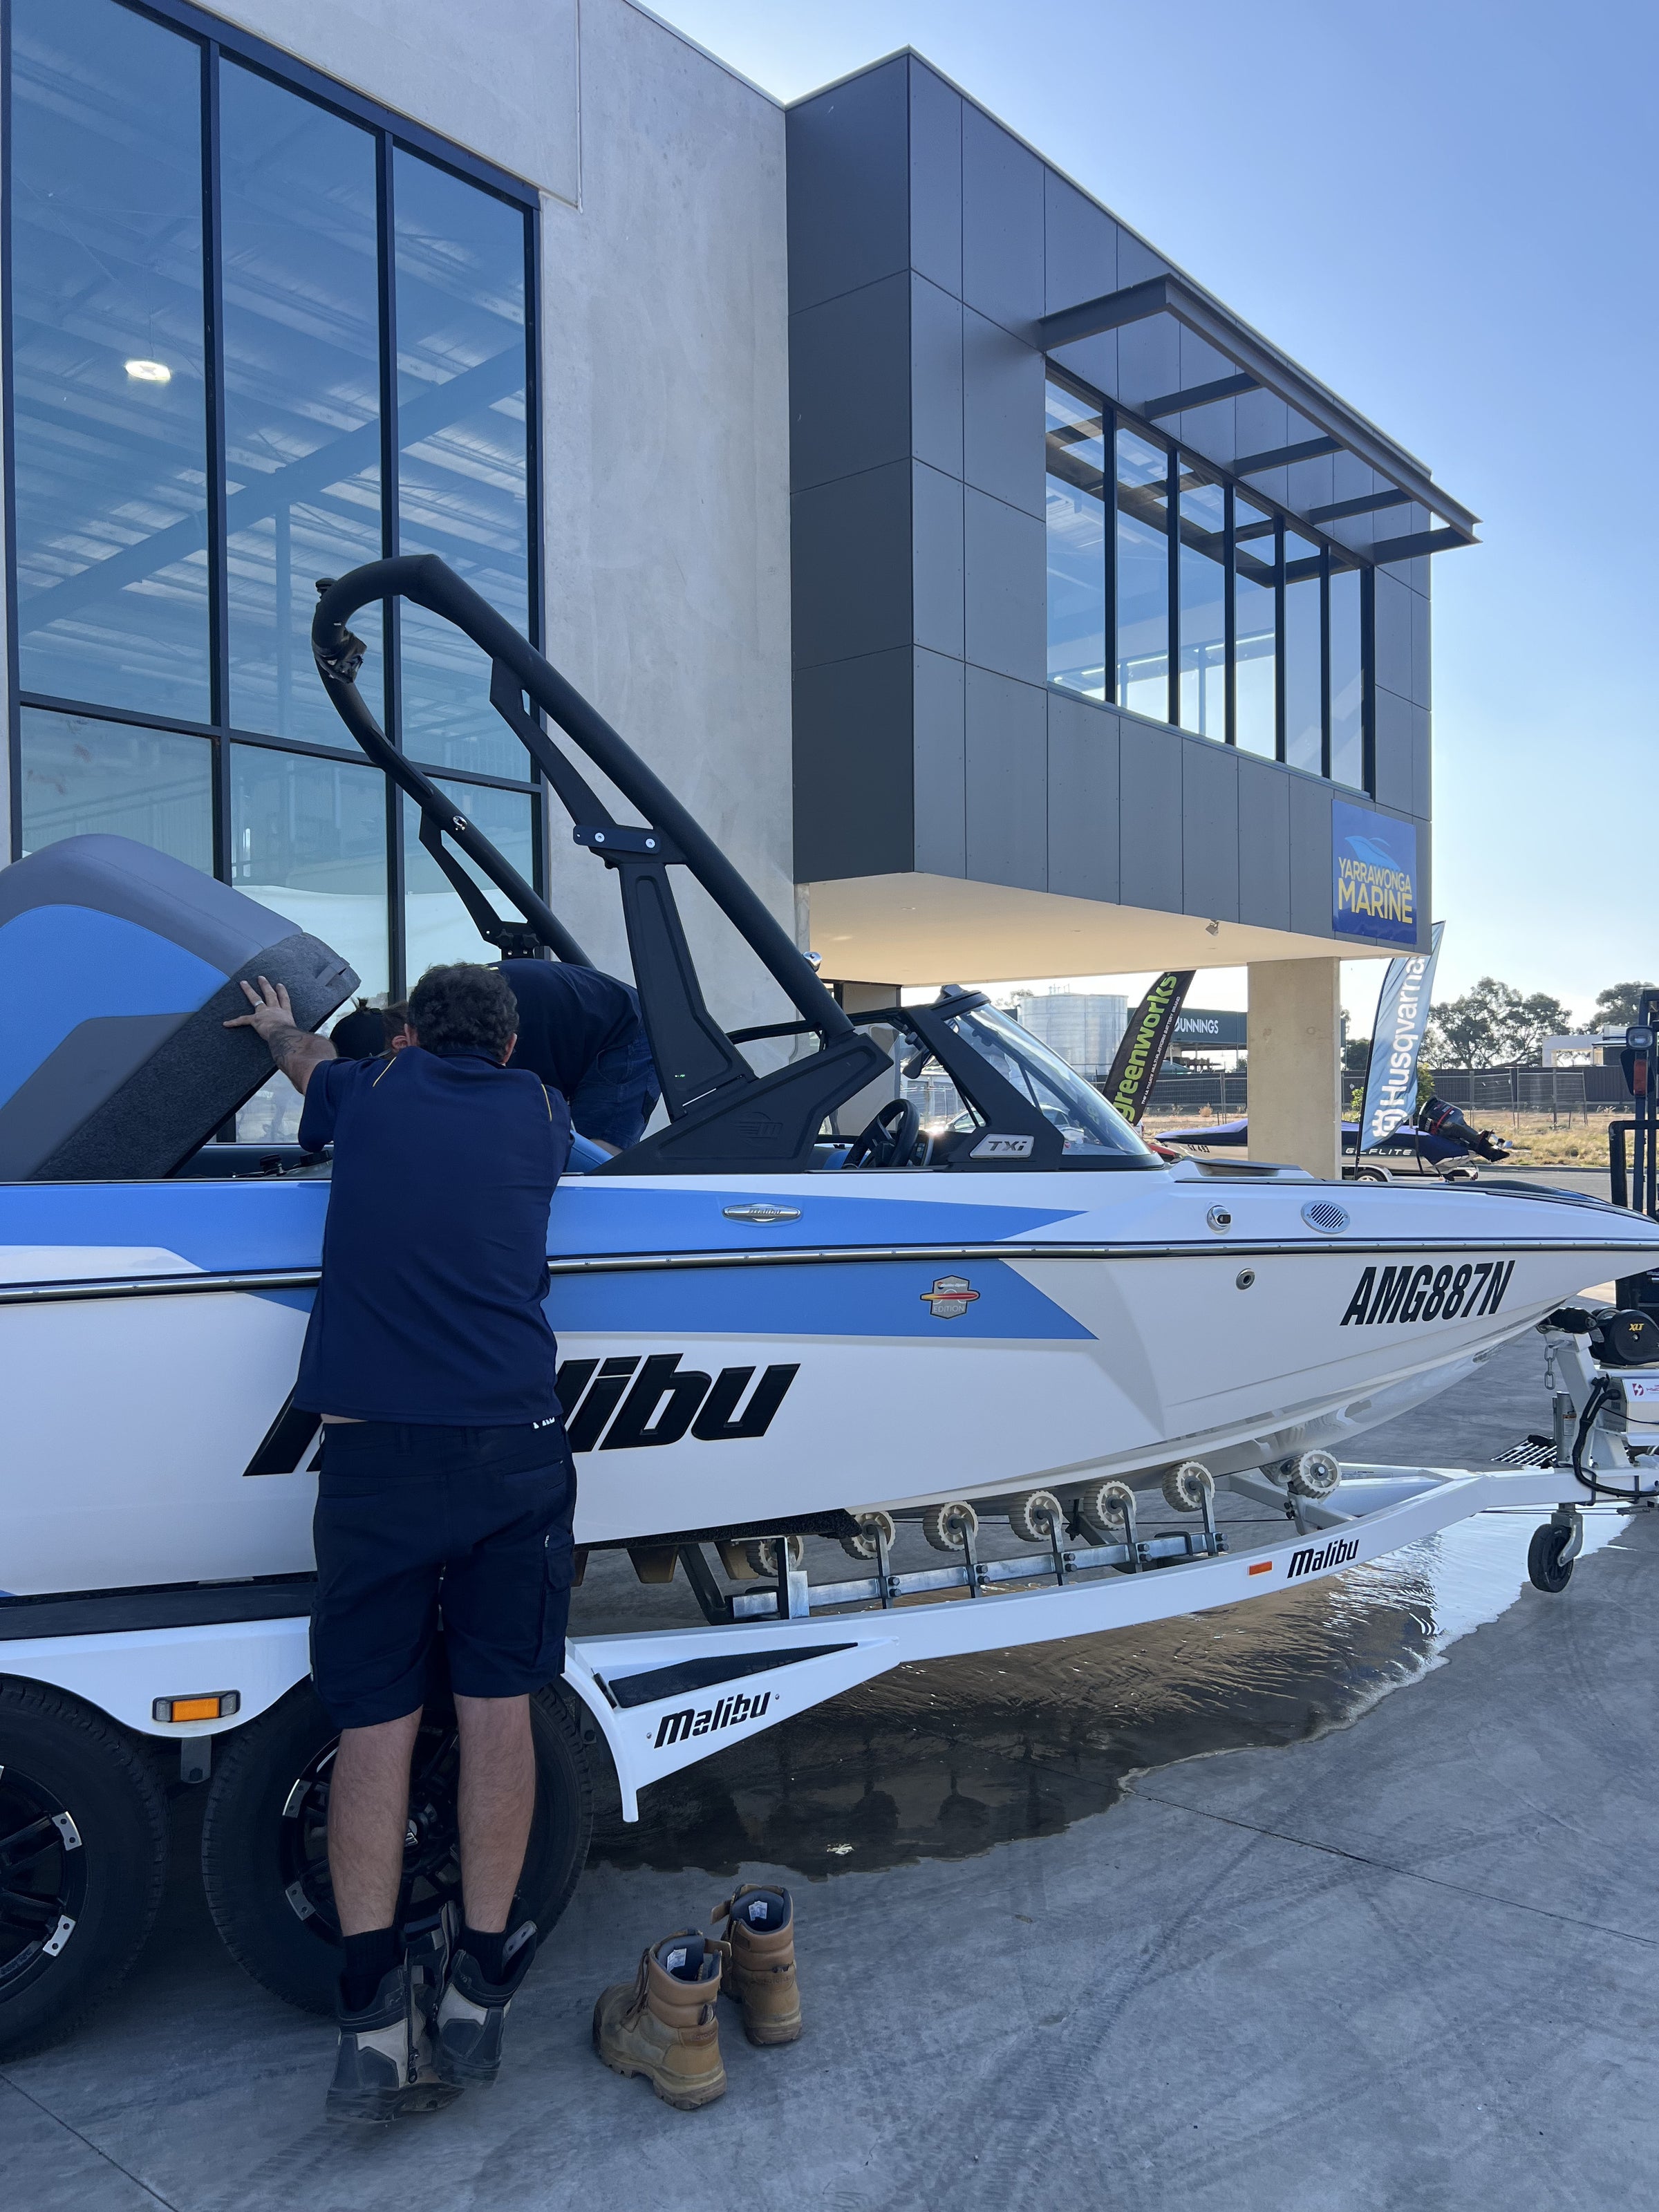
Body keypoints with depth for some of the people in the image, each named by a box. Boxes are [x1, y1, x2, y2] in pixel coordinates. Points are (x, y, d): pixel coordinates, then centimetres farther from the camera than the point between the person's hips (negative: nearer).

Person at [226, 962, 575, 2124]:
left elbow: (307, 1057, 33)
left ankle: (374, 2020, 8)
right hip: (512, 1449, 1)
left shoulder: (371, 1089, 8)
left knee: (376, 1722, 7)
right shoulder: (540, 1111, 10)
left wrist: (278, 1024, 58)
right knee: (498, 1706, 10)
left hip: (373, 1452, 0)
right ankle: (477, 1992, 18)